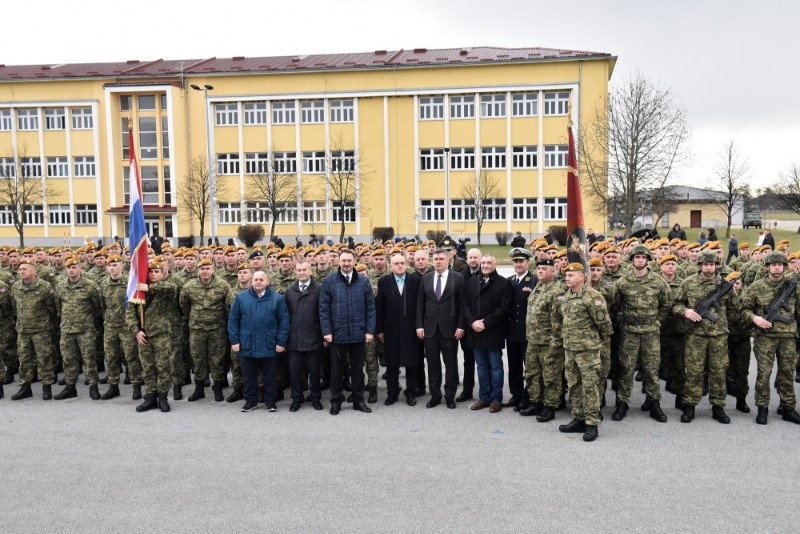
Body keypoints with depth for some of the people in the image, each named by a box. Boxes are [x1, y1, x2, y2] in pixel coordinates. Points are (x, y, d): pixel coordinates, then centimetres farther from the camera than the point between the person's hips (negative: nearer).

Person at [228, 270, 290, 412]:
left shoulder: (277, 298, -1)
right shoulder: (241, 297, 2)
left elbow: (284, 321, -1)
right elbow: (233, 320, 4)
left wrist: (281, 342, -6)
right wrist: (234, 341, -2)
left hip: (269, 346, -1)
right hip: (246, 346, 1)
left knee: (270, 375, 9)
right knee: (249, 375, 11)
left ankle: (270, 401, 21)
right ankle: (250, 400, 25)